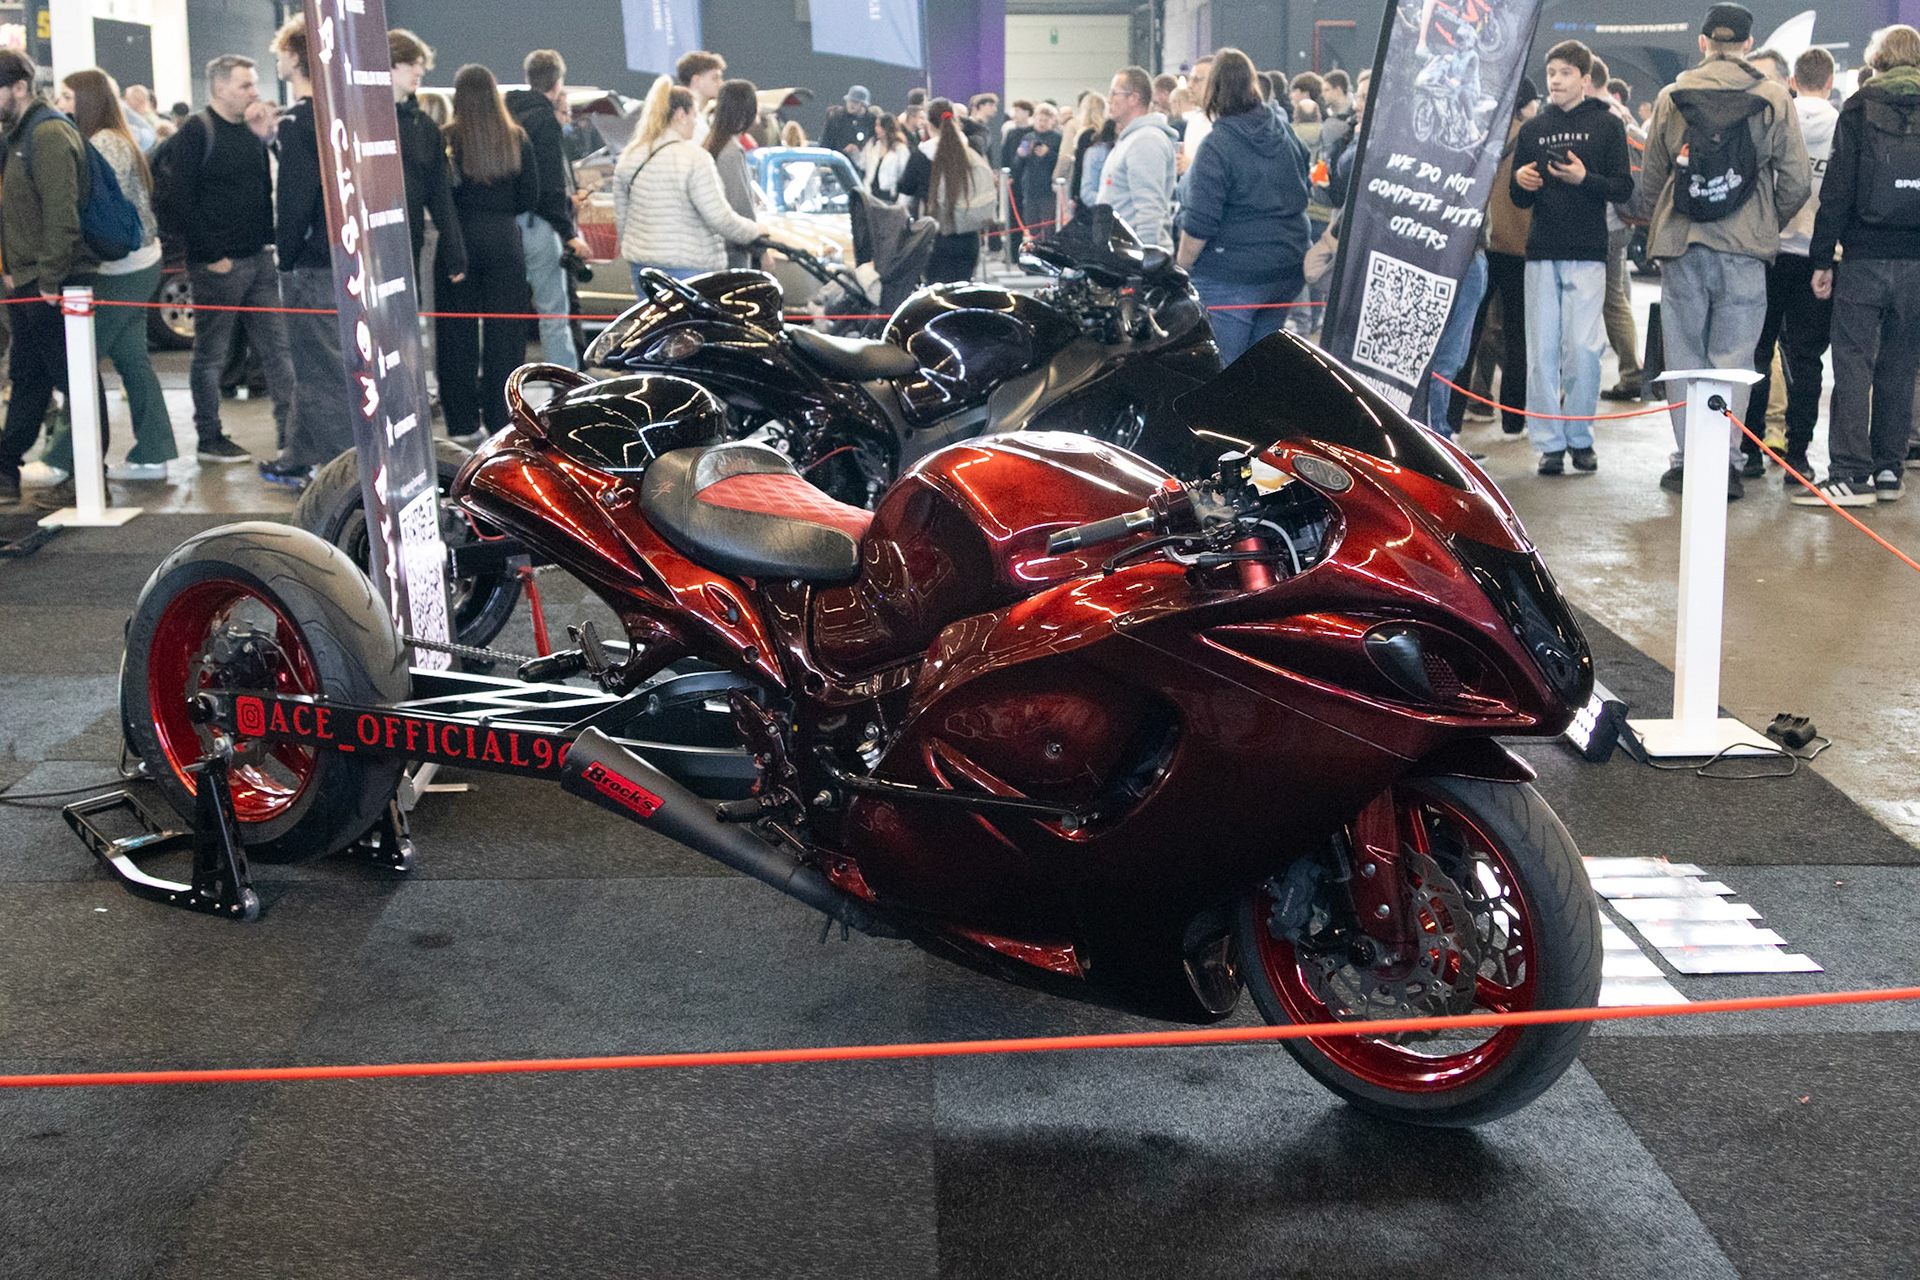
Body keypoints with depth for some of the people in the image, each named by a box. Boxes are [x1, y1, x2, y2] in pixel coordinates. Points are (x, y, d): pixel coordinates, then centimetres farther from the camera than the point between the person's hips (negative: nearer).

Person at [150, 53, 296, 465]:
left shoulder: (252, 130, 13)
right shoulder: (196, 132, -8)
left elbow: (269, 188, 16)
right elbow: (179, 199, -13)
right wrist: (210, 254, -15)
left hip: (259, 259, 7)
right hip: (218, 263, -7)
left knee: (278, 347, 7)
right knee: (211, 353, 3)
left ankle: (290, 432, 12)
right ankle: (209, 439, 11)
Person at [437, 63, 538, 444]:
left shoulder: (447, 139, -8)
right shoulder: (516, 139, -1)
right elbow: (531, 198, 2)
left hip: (459, 240, -2)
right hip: (504, 240, 2)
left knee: (457, 332, 6)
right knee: (504, 331, 7)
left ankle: (463, 423, 7)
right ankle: (501, 419, 9)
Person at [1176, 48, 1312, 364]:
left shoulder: (1216, 146, -14)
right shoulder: (1286, 136, 8)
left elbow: (1198, 225, -16)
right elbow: (1301, 199, 19)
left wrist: (1181, 268, -5)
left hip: (1231, 278, -7)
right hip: (1286, 275, 7)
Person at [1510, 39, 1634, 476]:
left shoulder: (1606, 125, 4)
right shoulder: (1532, 129, 14)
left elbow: (1624, 187, -1)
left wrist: (1585, 179, -17)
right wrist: (1521, 183, -5)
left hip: (1587, 254, -3)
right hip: (1541, 252, 3)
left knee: (1581, 348, -5)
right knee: (1542, 350, 0)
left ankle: (1580, 437, 7)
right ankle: (1549, 443, 4)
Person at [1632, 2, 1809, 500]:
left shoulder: (1671, 96, 6)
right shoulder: (1773, 98, 3)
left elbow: (1650, 178, 14)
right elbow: (1796, 180, 3)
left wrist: (1643, 217, 33)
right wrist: (1770, 224, 21)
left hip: (1681, 241, 1)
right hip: (1745, 245, -1)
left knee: (1685, 353, 7)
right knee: (1733, 357, 3)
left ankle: (1689, 461, 6)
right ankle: (1725, 462, 0)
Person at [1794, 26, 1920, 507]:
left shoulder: (1860, 107, -2)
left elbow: (1838, 187, -5)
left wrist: (1822, 257, -2)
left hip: (1865, 257, -3)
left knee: (1852, 364, -2)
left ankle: (1850, 474, -9)